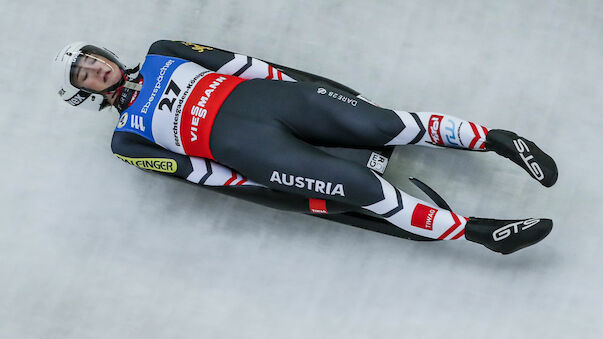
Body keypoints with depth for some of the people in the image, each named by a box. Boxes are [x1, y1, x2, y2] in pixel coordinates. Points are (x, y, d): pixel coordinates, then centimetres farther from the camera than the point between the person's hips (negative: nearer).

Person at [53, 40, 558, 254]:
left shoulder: (160, 55, 22)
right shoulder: (128, 140, 12)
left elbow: (233, 62, 16)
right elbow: (194, 170, 2)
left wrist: (296, 83, 6)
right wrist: (266, 181, -6)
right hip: (239, 144, -3)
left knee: (379, 124, -18)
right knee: (362, 187, -19)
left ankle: (494, 139, -11)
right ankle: (476, 231, -17)